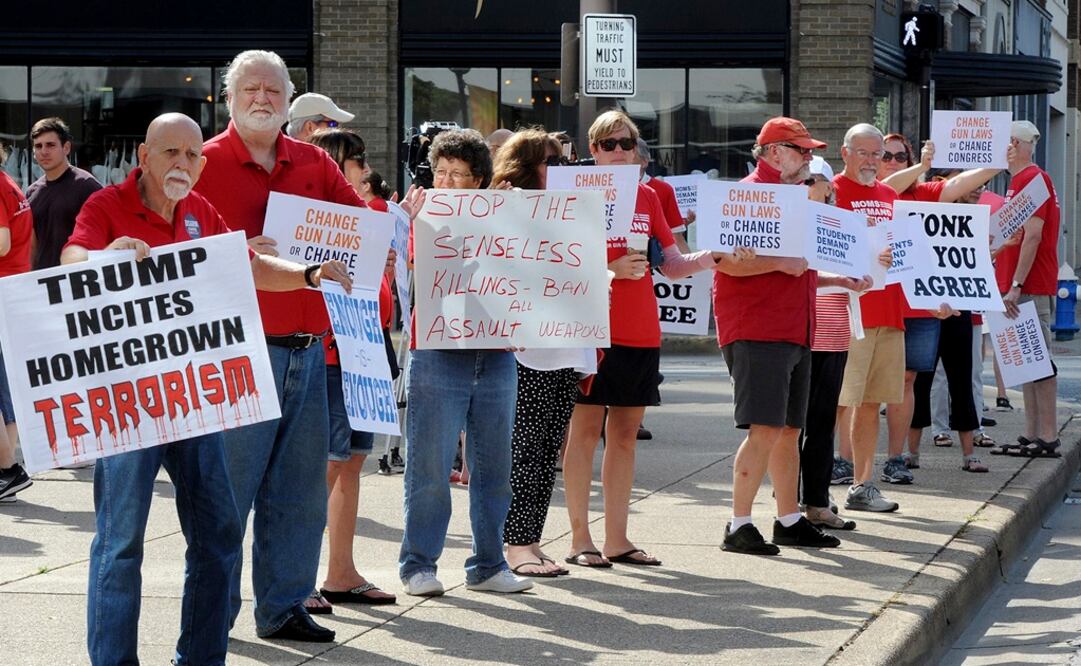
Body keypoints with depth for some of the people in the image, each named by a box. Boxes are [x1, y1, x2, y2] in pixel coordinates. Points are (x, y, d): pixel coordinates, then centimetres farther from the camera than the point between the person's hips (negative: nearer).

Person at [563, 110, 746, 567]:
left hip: (641, 333, 5)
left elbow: (672, 266, 13)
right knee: (585, 430, -3)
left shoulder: (647, 197, 13)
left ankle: (617, 540, 12)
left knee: (624, 434, 8)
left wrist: (708, 258, -6)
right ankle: (580, 539, 1)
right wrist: (611, 270, -21)